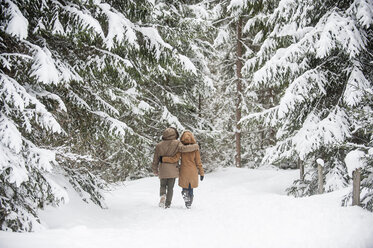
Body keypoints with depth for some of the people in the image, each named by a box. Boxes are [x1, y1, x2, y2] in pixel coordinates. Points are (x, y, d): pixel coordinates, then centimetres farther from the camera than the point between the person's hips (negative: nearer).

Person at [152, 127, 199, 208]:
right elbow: (183, 148, -25)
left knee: (163, 185, 19)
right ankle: (167, 204, 7)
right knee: (170, 187, 11)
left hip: (163, 170, 1)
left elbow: (155, 159, 6)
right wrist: (195, 146, -13)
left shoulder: (159, 145, 2)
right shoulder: (176, 143, -7)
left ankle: (162, 195, -11)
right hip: (173, 170, -1)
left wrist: (155, 170, 18)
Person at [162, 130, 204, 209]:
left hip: (184, 172, -1)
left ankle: (185, 196, -12)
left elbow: (175, 159, -18)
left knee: (185, 188, 15)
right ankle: (189, 204, 14)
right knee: (191, 189, 15)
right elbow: (198, 162, -5)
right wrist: (201, 173, 3)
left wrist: (163, 159, -11)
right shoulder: (195, 148, -8)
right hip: (193, 172, 1)